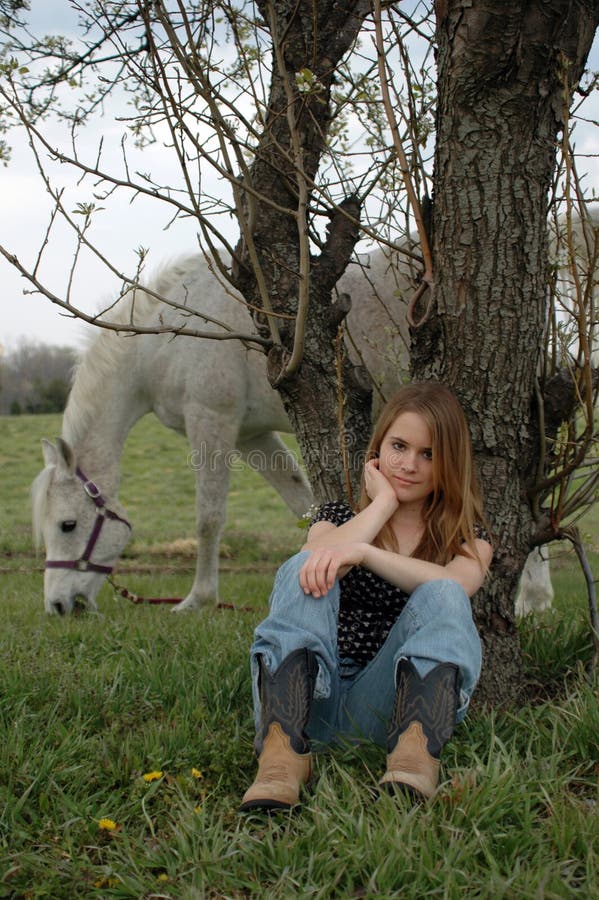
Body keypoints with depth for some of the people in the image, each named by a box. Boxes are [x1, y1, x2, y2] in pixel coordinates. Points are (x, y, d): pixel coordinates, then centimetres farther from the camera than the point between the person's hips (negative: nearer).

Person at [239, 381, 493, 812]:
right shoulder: (339, 517, 21)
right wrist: (383, 503, 3)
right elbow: (316, 561, -6)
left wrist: (362, 553, -25)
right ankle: (282, 751, -46)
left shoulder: (468, 538, 15)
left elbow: (456, 585, -12)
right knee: (303, 570, -22)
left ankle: (416, 753, -52)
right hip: (308, 699, 1)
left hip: (383, 708, -1)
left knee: (443, 597, -24)